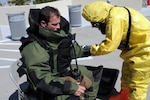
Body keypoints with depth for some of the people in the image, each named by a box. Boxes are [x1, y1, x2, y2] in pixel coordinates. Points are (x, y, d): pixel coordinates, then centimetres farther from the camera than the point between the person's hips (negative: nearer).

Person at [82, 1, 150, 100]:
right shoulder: (114, 15, 3)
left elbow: (110, 45, -26)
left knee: (137, 84, -2)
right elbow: (113, 40, 9)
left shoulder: (115, 18, -27)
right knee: (127, 73, 24)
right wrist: (98, 46, -2)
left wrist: (93, 50, -11)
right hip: (136, 46, 11)